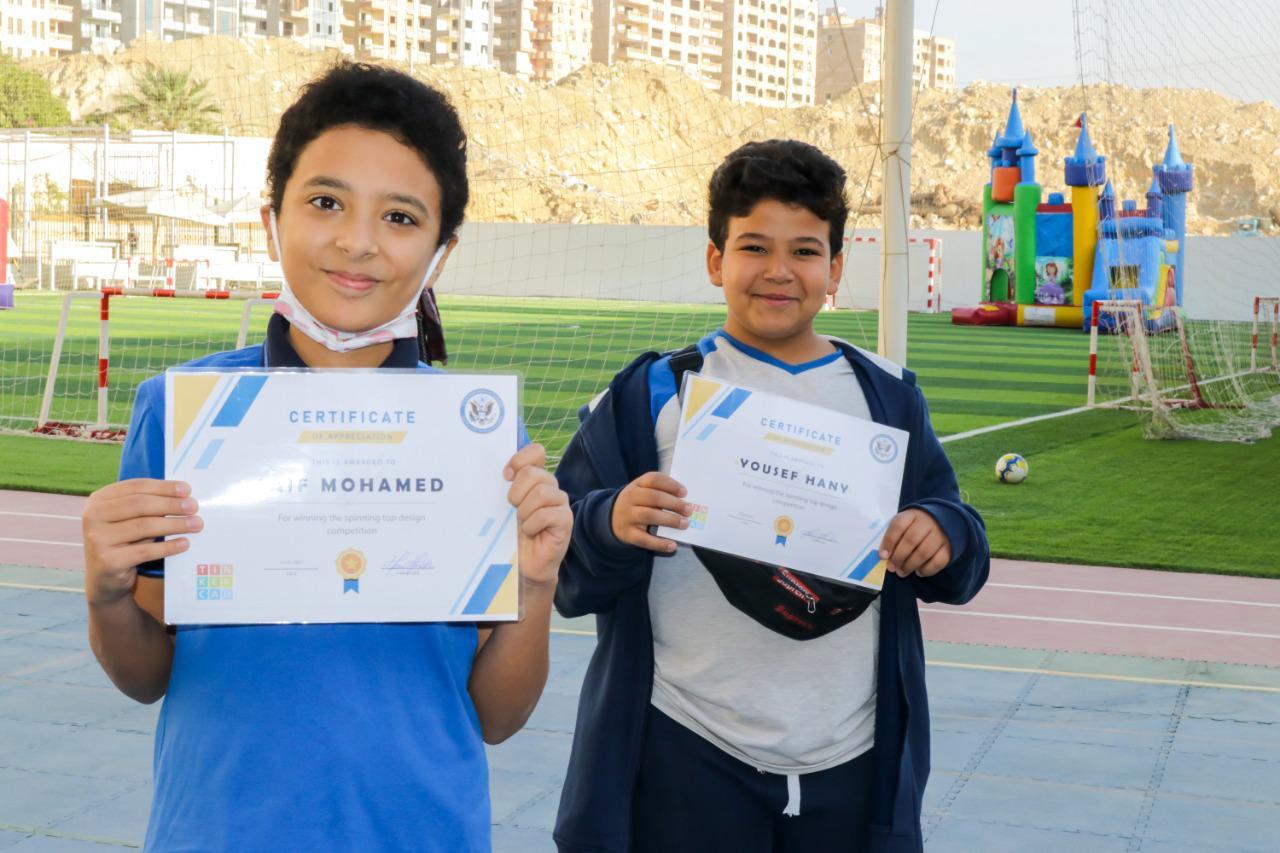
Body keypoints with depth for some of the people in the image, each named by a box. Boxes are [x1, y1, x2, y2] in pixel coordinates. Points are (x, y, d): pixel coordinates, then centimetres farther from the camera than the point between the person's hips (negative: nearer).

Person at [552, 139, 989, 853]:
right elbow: (564, 573, -2)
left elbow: (954, 571, 12)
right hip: (684, 761, -2)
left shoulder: (888, 396, 9)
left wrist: (945, 535, -10)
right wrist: (611, 526, -23)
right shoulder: (651, 394, 1)